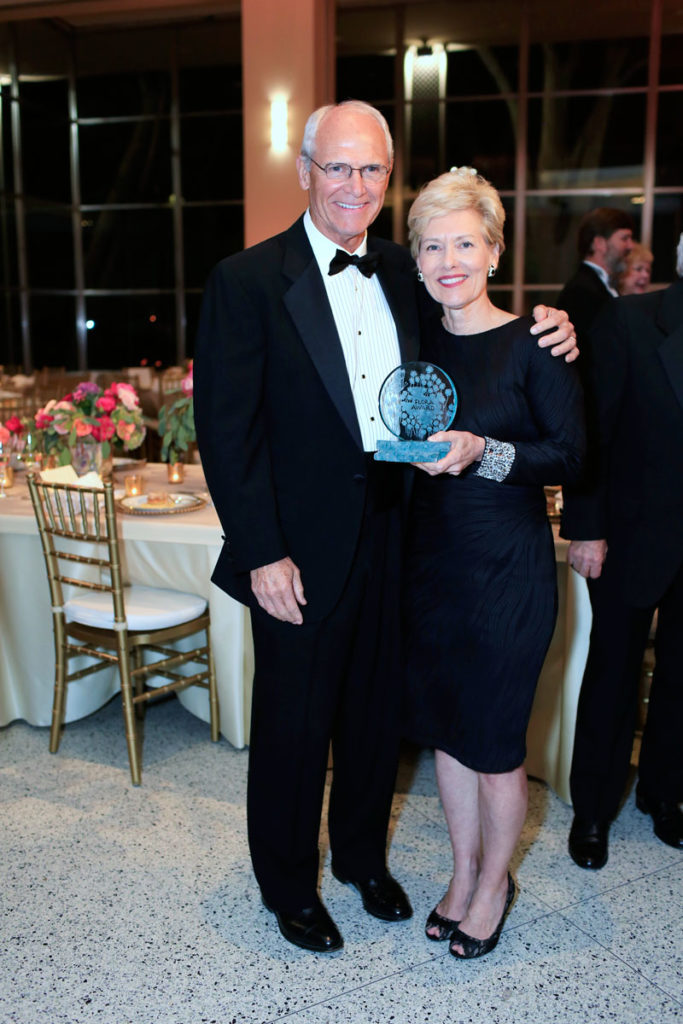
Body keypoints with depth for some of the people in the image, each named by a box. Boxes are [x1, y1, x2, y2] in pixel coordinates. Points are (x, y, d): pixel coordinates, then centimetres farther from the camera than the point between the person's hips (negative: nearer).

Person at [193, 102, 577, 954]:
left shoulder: (403, 272, 6)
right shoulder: (246, 281, -10)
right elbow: (226, 428, -13)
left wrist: (547, 333, -5)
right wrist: (261, 555, -17)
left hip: (392, 540, 5)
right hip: (302, 550, -5)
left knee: (377, 714, 20)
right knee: (293, 724, 11)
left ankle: (362, 858, 45)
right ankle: (287, 885, 36)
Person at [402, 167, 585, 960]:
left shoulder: (533, 344, -9)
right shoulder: (420, 344, 6)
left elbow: (570, 454, -12)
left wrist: (483, 453, -25)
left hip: (508, 567, -5)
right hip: (431, 559, 5)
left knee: (493, 738, 6)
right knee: (442, 724, 15)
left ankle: (495, 881, 33)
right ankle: (464, 870, 38)